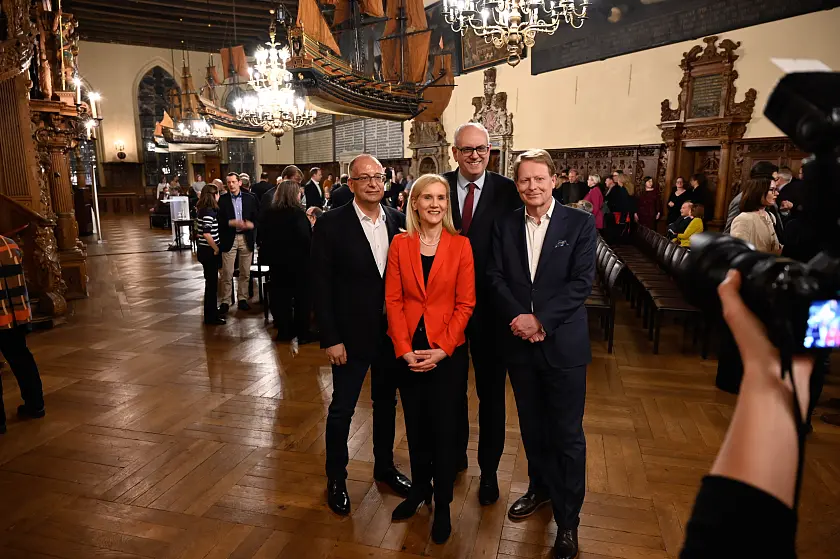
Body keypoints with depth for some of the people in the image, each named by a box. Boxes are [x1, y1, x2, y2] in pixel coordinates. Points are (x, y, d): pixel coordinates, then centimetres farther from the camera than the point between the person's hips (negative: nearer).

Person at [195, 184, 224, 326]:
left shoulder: (203, 209, 9)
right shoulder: (209, 211, -19)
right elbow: (207, 234, -27)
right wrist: (217, 249, -16)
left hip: (206, 250, 9)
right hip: (209, 252, -9)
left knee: (211, 282, 18)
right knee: (211, 283, 1)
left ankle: (211, 311, 30)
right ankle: (210, 316, 11)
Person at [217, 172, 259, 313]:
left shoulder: (250, 198, 5)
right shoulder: (222, 199, 1)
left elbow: (257, 217, 5)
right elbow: (219, 220, -4)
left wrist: (251, 224, -15)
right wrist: (233, 223, -18)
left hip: (246, 238, 2)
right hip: (229, 239, -2)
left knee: (245, 272, 8)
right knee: (227, 273, -1)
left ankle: (242, 299, 19)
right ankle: (225, 301, 7)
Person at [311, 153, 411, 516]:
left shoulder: (398, 221, 0)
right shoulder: (331, 225, -11)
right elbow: (321, 286, -11)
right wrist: (330, 338, -12)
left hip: (392, 332, 4)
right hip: (352, 334, -4)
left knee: (386, 402, 19)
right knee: (342, 408, 9)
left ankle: (384, 466, 40)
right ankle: (336, 477, 32)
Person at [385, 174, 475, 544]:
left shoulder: (460, 245, -5)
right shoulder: (400, 244, 0)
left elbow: (465, 304, -6)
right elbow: (393, 300, -2)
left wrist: (441, 349, -14)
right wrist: (404, 349, -10)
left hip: (448, 353, -2)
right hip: (408, 352, 2)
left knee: (444, 429, 9)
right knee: (415, 426, 16)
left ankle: (442, 505, 28)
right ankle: (419, 489, 38)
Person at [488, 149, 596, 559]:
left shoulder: (580, 223, -5)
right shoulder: (504, 225, 4)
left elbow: (581, 282, -11)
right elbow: (495, 276, -1)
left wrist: (540, 320, -18)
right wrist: (518, 318, -15)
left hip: (563, 343, -3)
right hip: (519, 342, 3)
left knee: (567, 434, 6)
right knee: (532, 426, 18)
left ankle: (568, 520, 22)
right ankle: (540, 487, 41)